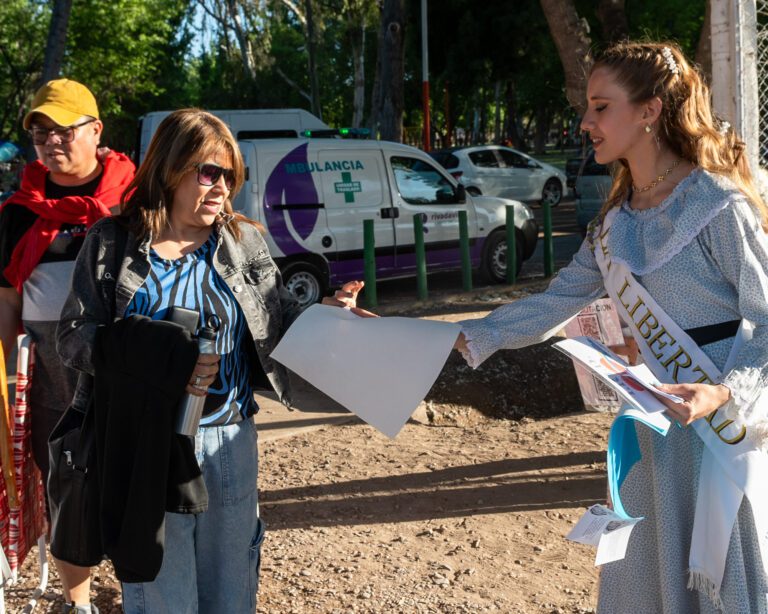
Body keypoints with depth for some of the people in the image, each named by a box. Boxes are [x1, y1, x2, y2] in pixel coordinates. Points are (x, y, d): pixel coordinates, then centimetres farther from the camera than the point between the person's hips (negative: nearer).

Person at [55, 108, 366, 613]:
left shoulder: (245, 241, 5)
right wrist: (155, 363, -21)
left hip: (230, 444, 3)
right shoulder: (113, 243, -2)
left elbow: (280, 324, 3)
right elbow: (74, 336, -7)